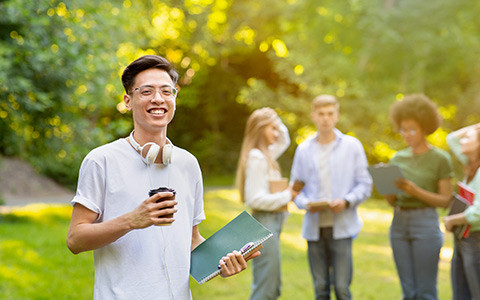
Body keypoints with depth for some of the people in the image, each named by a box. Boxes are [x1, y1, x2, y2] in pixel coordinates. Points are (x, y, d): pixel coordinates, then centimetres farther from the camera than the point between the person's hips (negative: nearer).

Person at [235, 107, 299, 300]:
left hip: (273, 222, 10)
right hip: (264, 222, -10)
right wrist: (286, 196, -11)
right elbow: (255, 199, -20)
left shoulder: (265, 154, 13)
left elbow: (284, 140, 33)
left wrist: (275, 119, 15)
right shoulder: (256, 158, -15)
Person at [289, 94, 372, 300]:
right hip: (314, 227, 2)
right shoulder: (304, 149, 9)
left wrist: (346, 202, -15)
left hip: (342, 227, -2)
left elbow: (365, 184, 2)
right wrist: (305, 204, -10)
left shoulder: (352, 146, 4)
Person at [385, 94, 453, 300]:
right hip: (399, 223, 5)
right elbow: (393, 201, 13)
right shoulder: (398, 158, 12)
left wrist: (416, 191, -17)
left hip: (426, 223, -5)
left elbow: (445, 200, -5)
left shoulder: (440, 159, -2)